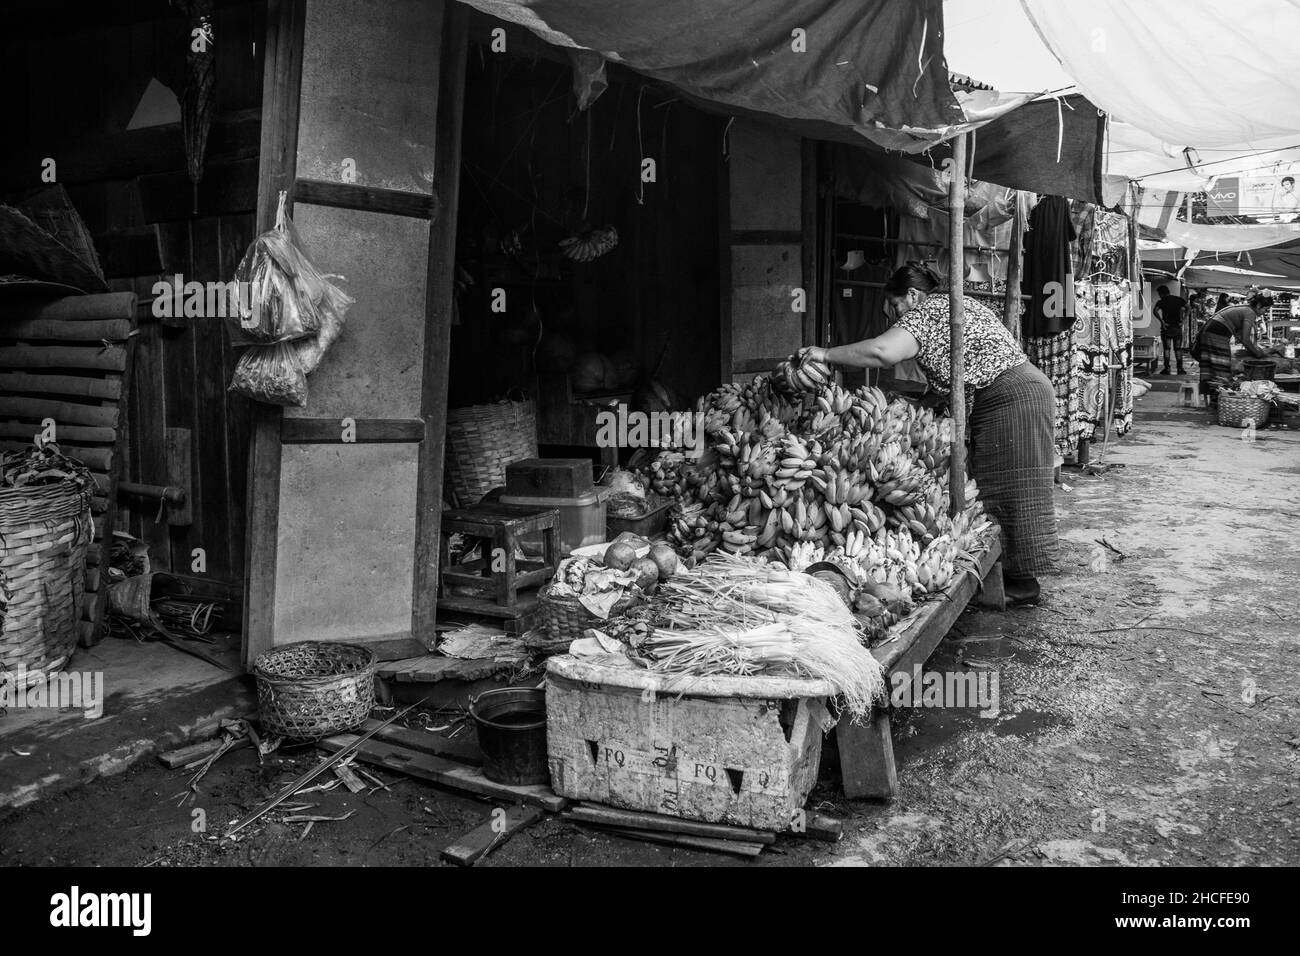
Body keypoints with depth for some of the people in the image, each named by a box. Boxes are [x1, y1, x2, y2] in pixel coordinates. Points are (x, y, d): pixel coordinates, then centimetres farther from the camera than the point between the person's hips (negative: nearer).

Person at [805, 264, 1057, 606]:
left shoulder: (925, 312, -10)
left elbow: (882, 352, -26)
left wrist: (826, 354, -18)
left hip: (1013, 398, -10)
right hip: (1020, 391, 10)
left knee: (1009, 491, -5)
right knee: (1000, 489, 10)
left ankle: (1024, 584, 1)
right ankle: (1018, 574, 15)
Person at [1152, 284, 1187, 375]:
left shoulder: (1161, 302, -4)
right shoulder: (1179, 299, 6)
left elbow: (1155, 311, -21)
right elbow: (1187, 308, -3)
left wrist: (1162, 321, -17)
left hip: (1166, 327, -3)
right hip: (1178, 327, 3)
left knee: (1166, 349, 1)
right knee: (1177, 349, 8)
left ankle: (1167, 369, -3)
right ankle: (1180, 369, 5)